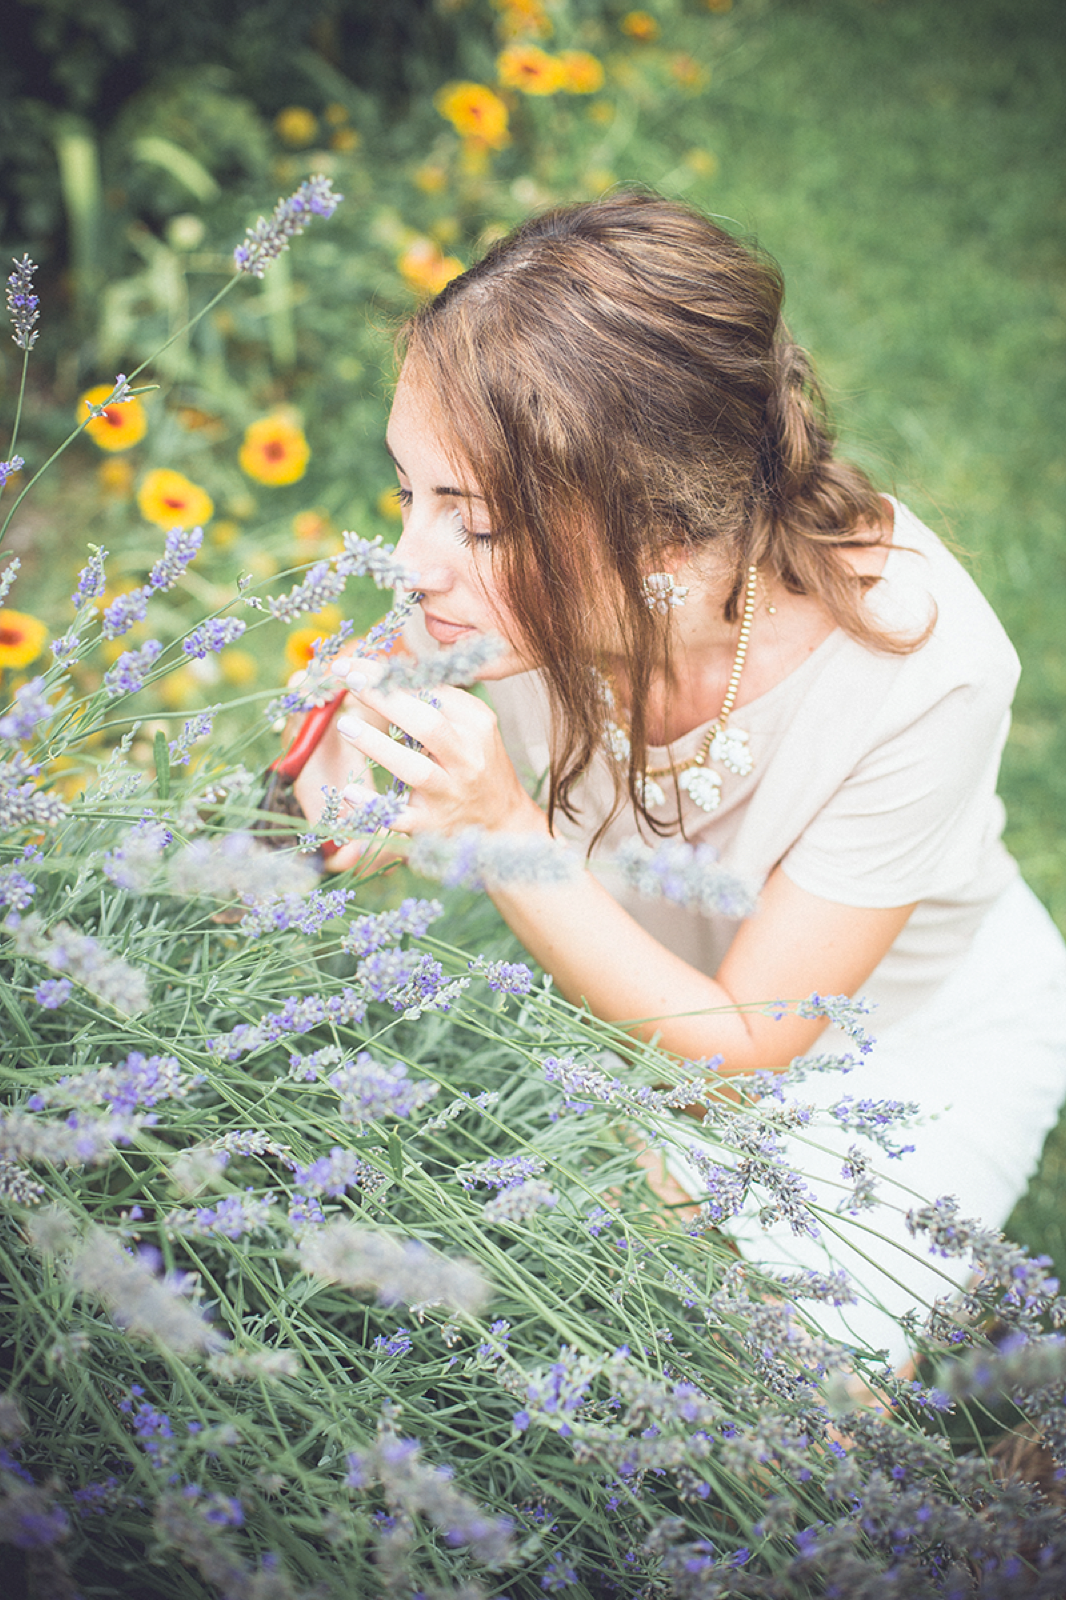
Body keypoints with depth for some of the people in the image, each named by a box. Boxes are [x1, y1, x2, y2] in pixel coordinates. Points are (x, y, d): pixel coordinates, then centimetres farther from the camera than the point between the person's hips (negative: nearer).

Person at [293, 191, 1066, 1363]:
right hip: (648, 997, 4)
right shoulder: (530, 571, -27)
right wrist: (343, 791, -33)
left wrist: (502, 831, -40)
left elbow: (741, 1048, -27)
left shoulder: (917, 669, -36)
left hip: (914, 1055, -3)